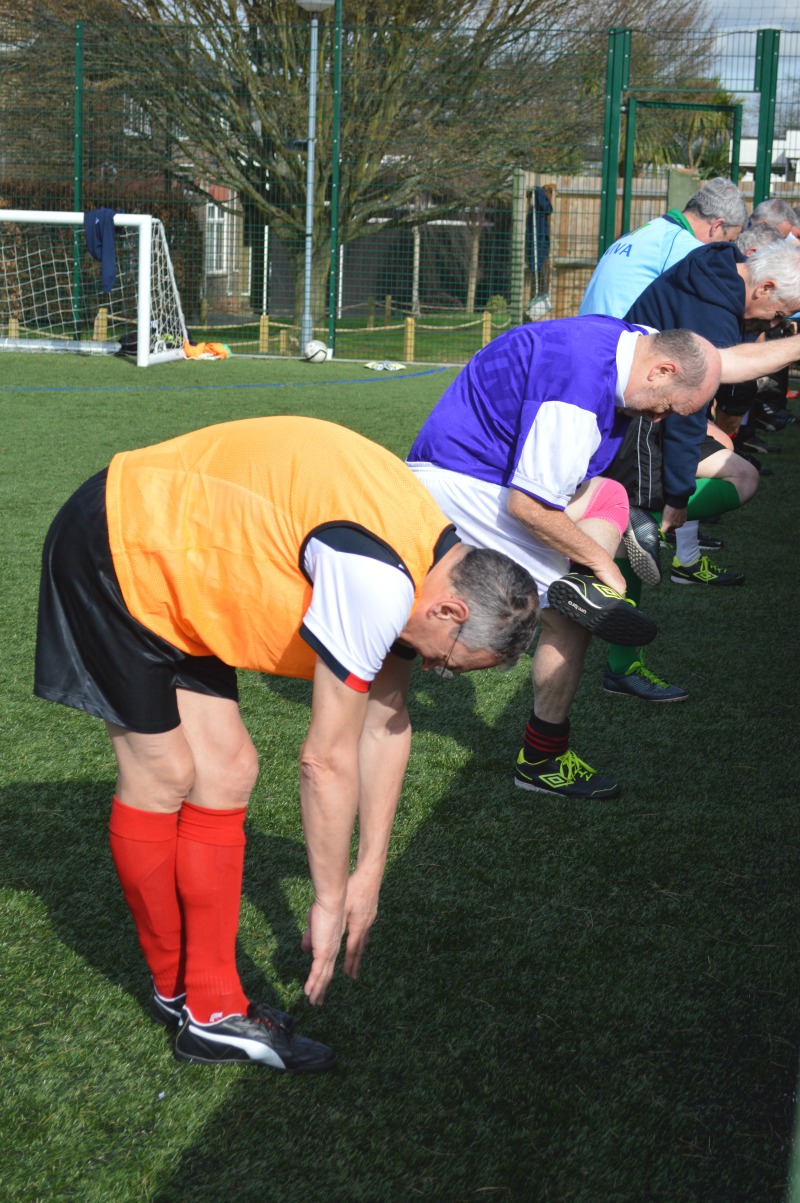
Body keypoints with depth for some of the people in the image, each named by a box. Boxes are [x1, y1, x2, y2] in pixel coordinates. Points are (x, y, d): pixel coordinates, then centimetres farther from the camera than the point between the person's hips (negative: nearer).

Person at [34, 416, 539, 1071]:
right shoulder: (376, 578, -32)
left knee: (226, 770, 4)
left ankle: (211, 1008, 10)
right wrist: (332, 901, -11)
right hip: (115, 550, -9)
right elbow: (327, 761, -23)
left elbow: (386, 723, 7)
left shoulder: (433, 558, -2)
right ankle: (178, 992, 15)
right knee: (162, 778, -4)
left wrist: (368, 875, 10)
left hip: (175, 568, 9)